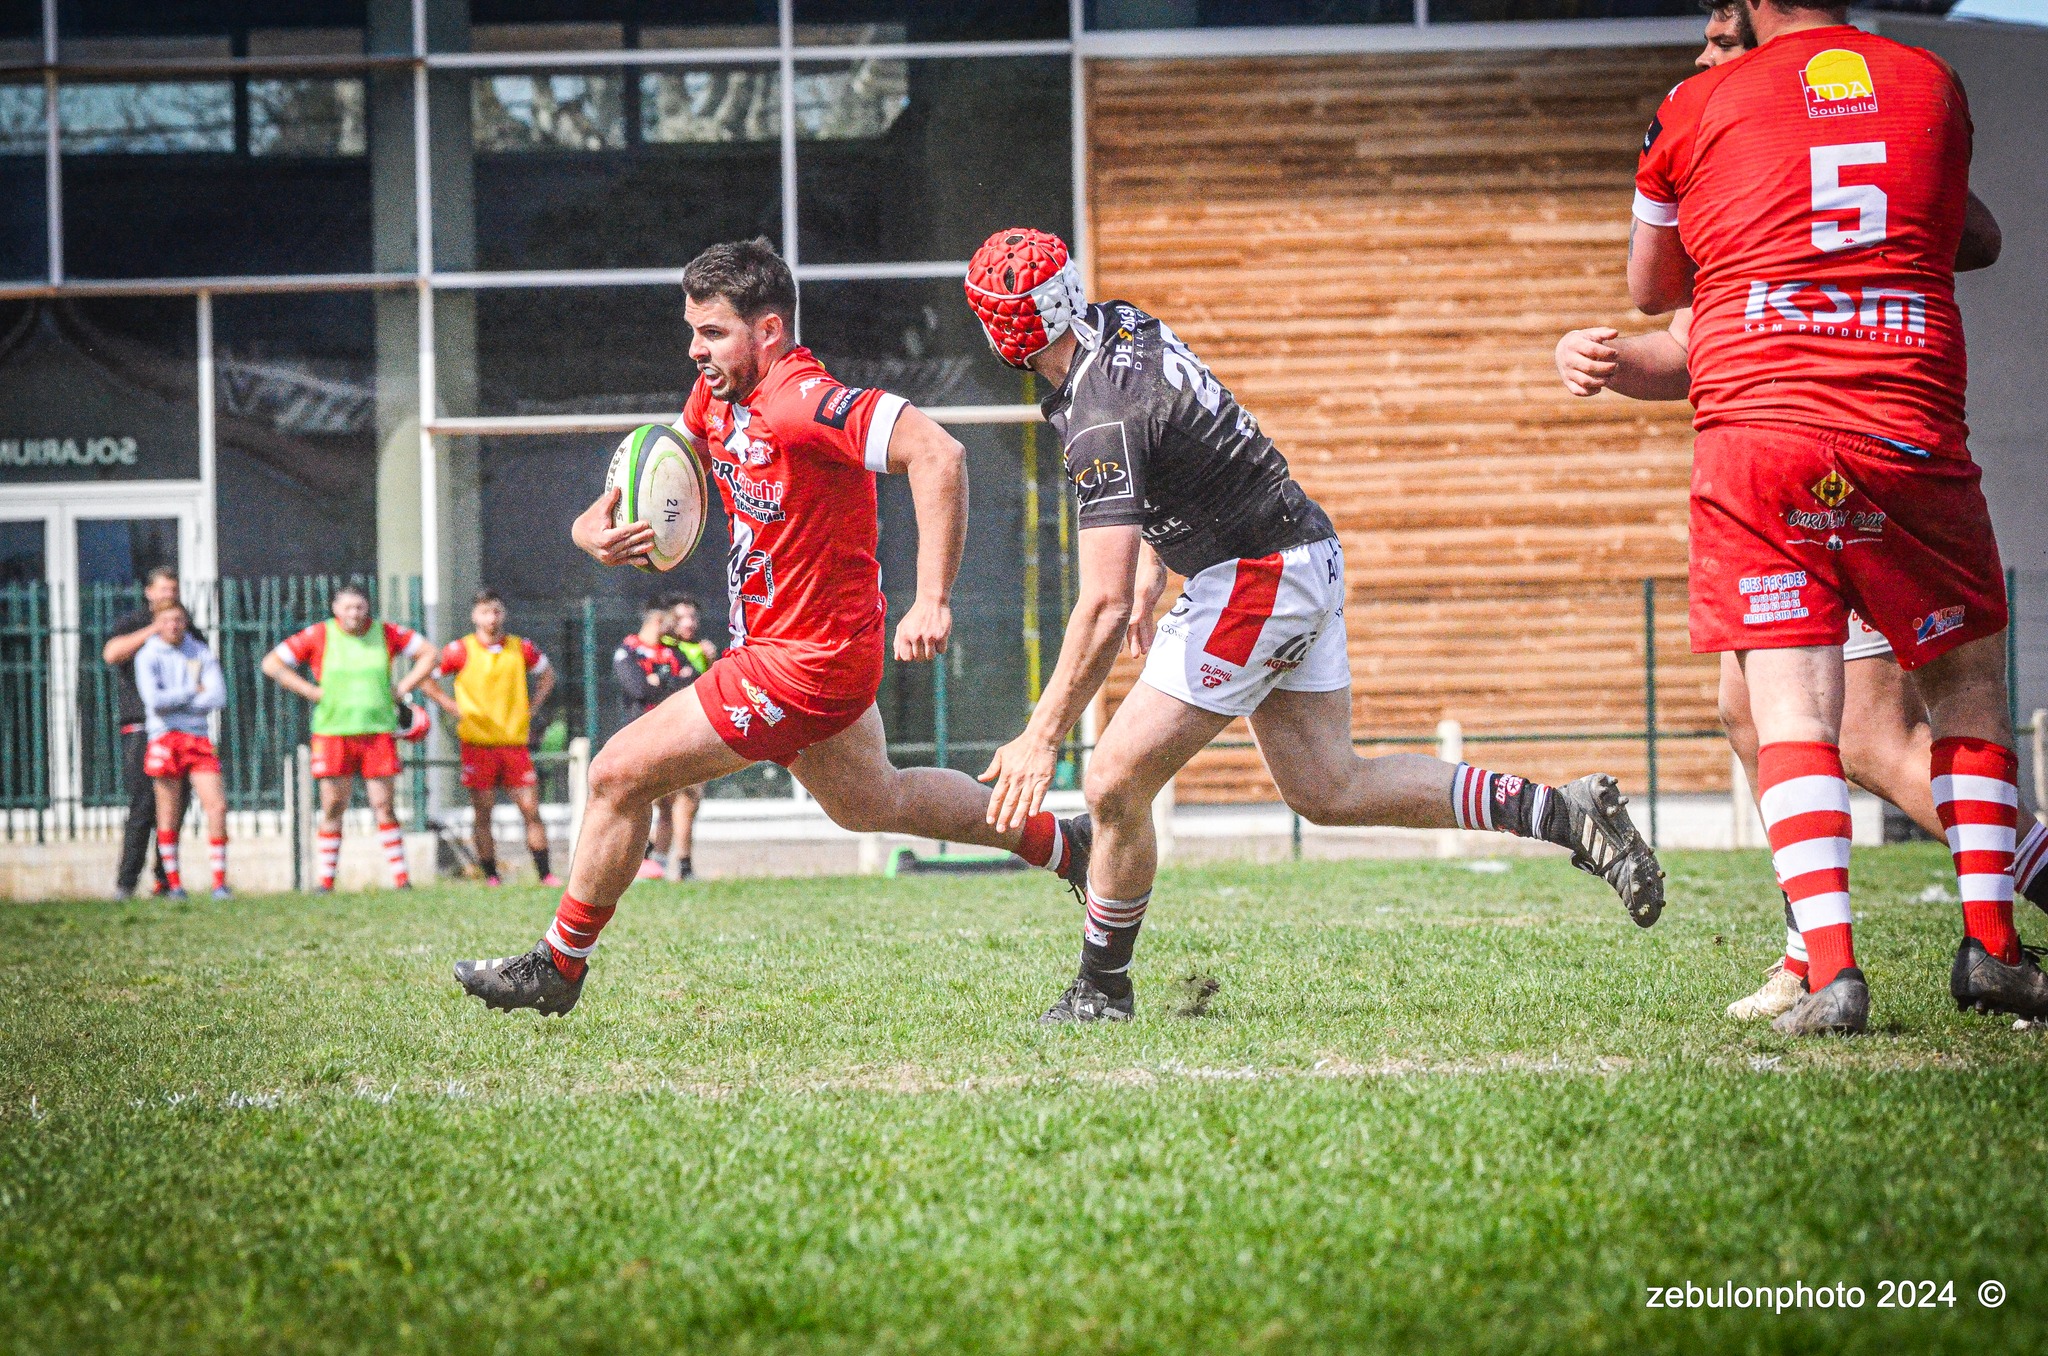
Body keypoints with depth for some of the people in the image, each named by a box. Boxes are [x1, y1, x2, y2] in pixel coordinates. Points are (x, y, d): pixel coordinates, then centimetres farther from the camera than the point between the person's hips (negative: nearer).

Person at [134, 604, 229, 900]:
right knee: (169, 815, -2)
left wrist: (172, 702, -8)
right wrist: (193, 692, -4)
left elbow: (218, 698, -3)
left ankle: (219, 883, -5)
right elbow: (154, 700, -13)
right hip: (165, 739, -2)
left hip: (199, 739, 2)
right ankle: (173, 883, 8)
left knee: (217, 806, -9)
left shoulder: (201, 653, 10)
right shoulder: (147, 657, 1)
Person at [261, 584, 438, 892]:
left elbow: (428, 653, 15)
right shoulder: (319, 636, 0)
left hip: (378, 732, 1)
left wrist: (403, 689, 5)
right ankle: (325, 877, 4)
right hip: (333, 732, -1)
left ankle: (401, 876, 1)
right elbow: (272, 664, 1)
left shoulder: (386, 633, 5)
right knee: (333, 807, -2)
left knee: (383, 806, -1)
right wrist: (312, 692, -5)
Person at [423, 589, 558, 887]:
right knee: (483, 814, -2)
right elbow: (425, 678, 5)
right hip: (478, 742, -2)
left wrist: (532, 708, 12)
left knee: (531, 809, -2)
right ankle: (491, 875, 3)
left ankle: (545, 873, 1)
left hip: (515, 741, 2)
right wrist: (452, 707, -2)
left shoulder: (520, 648, 7)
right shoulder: (461, 651, -2)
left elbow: (547, 674, 25)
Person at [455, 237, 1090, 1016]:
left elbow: (937, 455, -34)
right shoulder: (718, 396, 2)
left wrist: (932, 602, -38)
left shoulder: (803, 403, -27)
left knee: (620, 775, -7)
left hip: (804, 663, -10)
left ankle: (560, 966, 8)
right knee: (872, 802, 29)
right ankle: (1059, 845, 40)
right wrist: (597, 522, -5)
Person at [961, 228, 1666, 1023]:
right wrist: (1149, 577, 24)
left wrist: (1042, 737, -24)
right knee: (1330, 791, 14)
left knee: (1116, 787, -6)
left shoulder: (1105, 422, -24)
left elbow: (1104, 608, -28)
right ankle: (1563, 814, 11)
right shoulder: (1126, 325, 3)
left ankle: (1101, 992, 7)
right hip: (1308, 561, 10)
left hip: (1255, 582, -10)